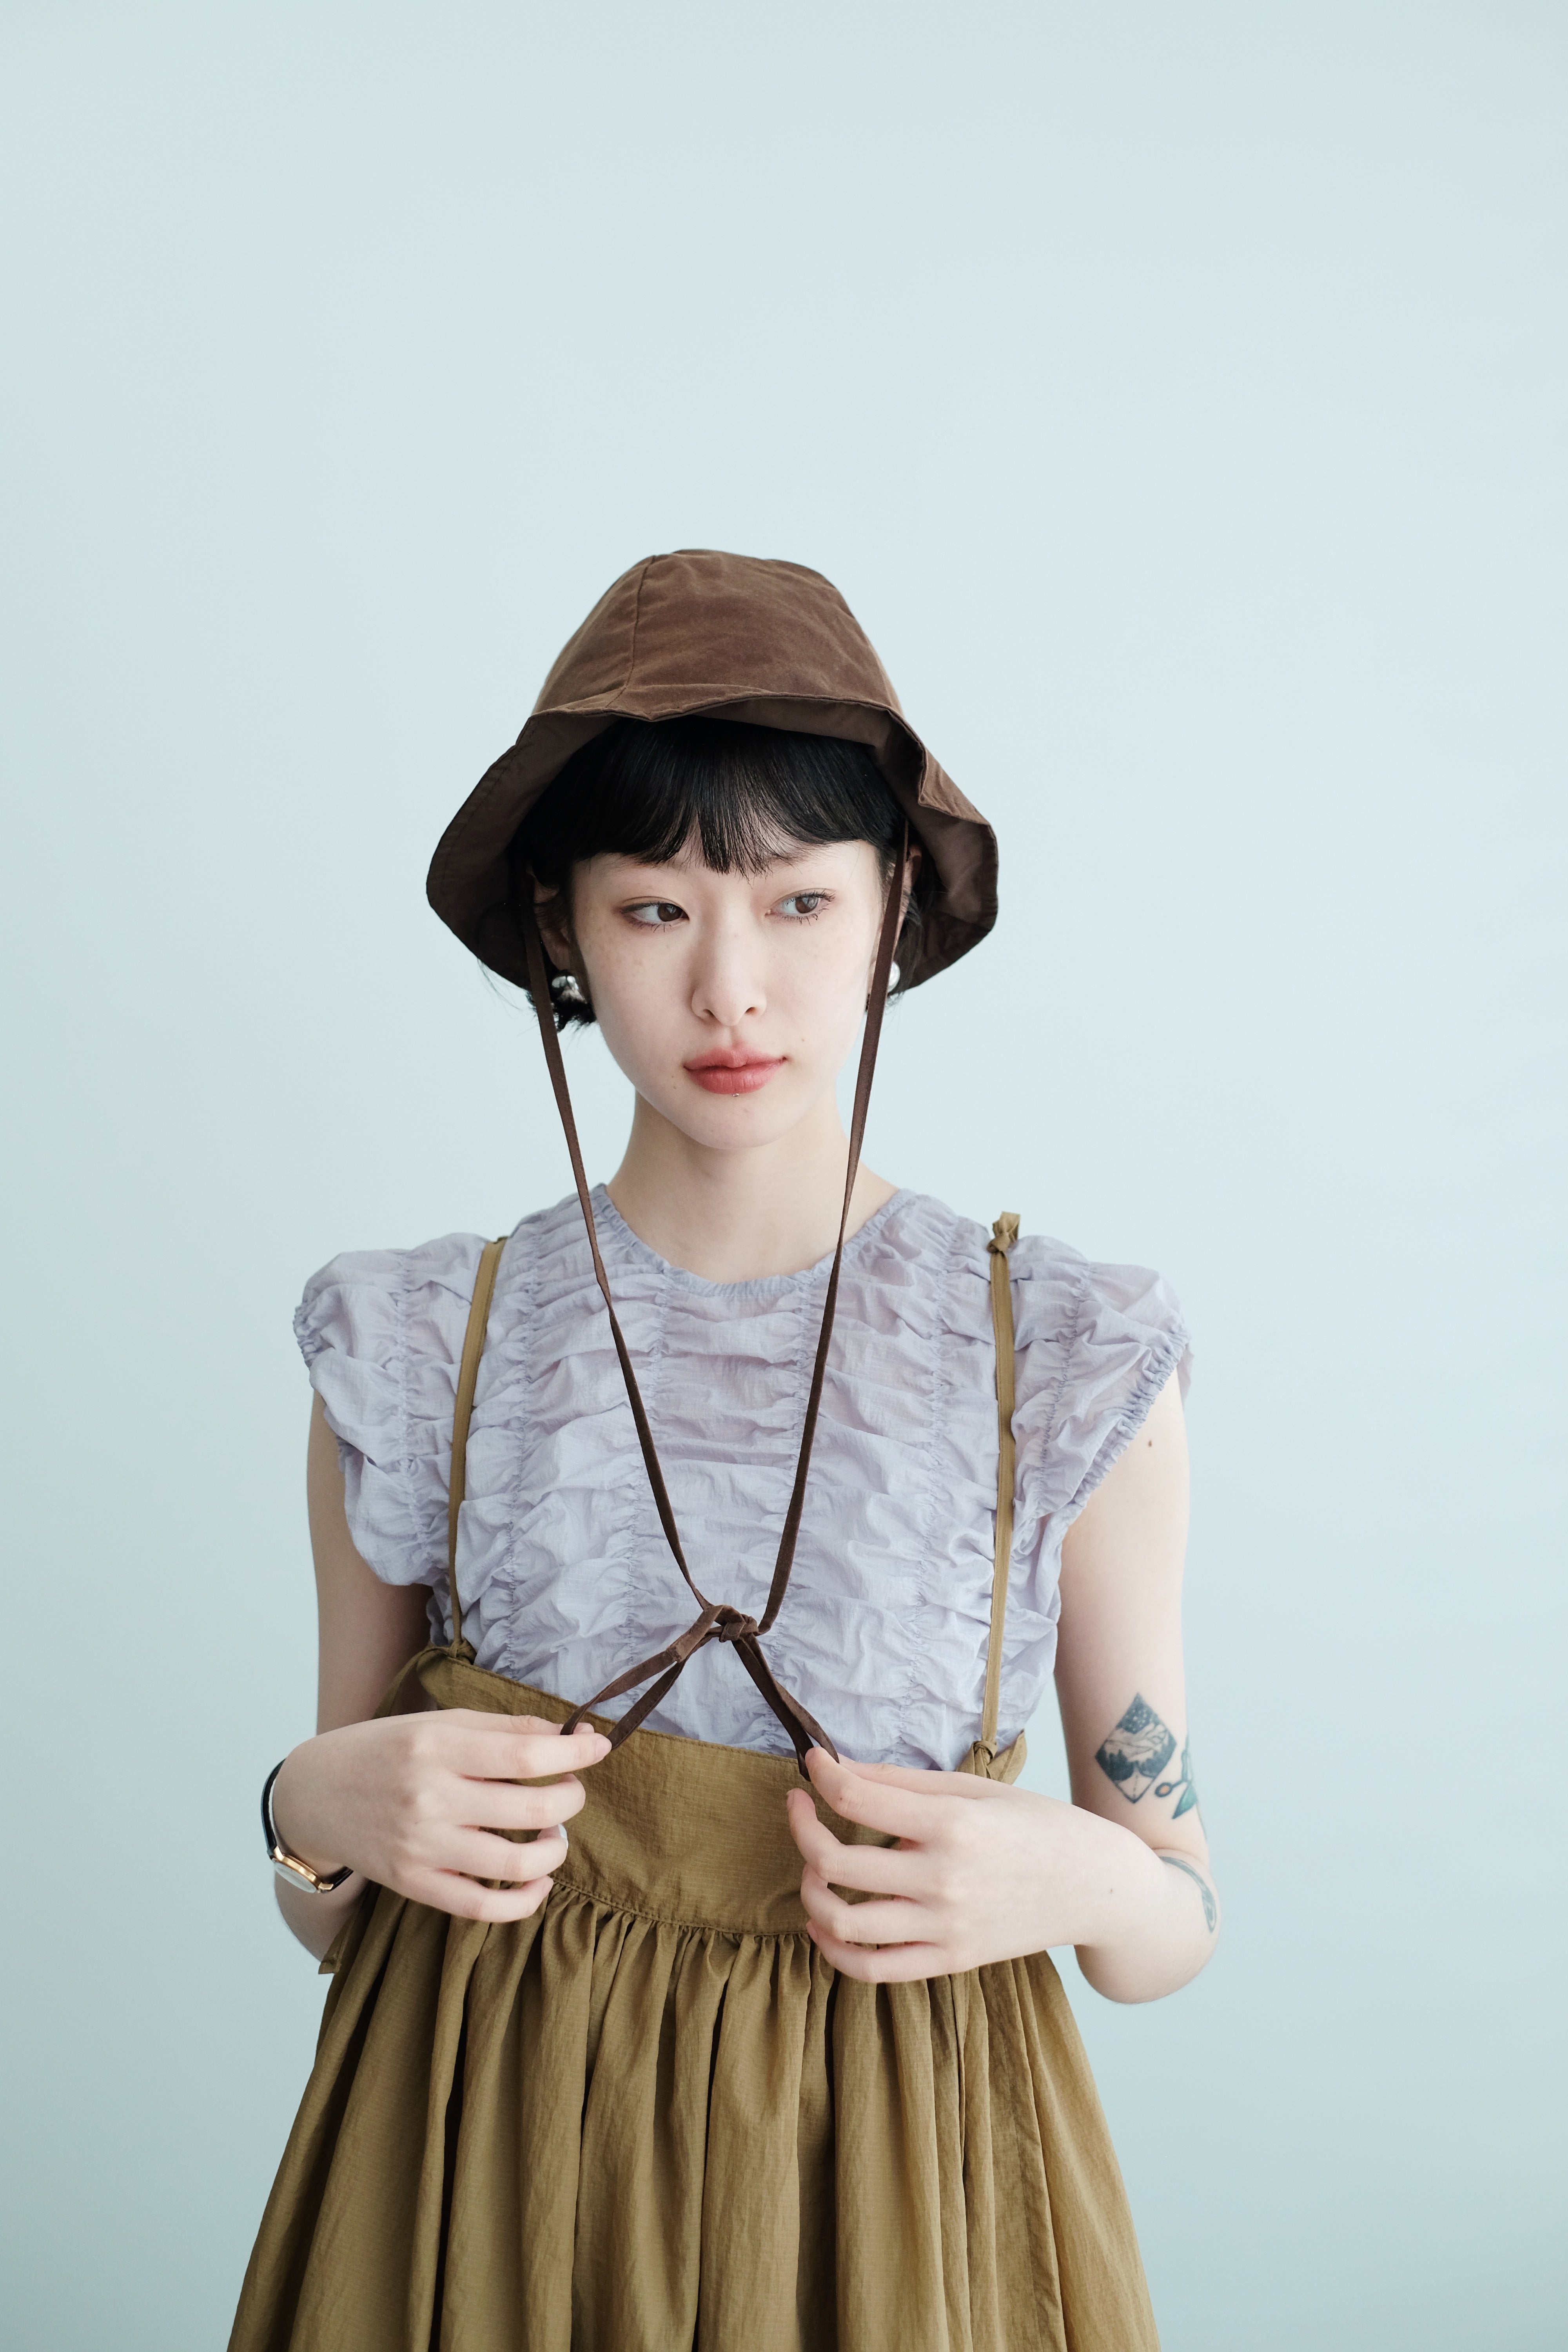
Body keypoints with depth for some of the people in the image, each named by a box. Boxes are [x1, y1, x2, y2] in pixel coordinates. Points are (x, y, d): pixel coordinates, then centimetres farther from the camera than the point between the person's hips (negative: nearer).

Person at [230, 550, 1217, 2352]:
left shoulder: (1069, 1365, -10)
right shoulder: (420, 1353, -7)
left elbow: (1174, 1929, 0)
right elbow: (336, 1918, 4)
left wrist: (1081, 1880, -21)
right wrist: (320, 1811, -17)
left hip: (900, 2200, 0)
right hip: (491, 2193, 1)